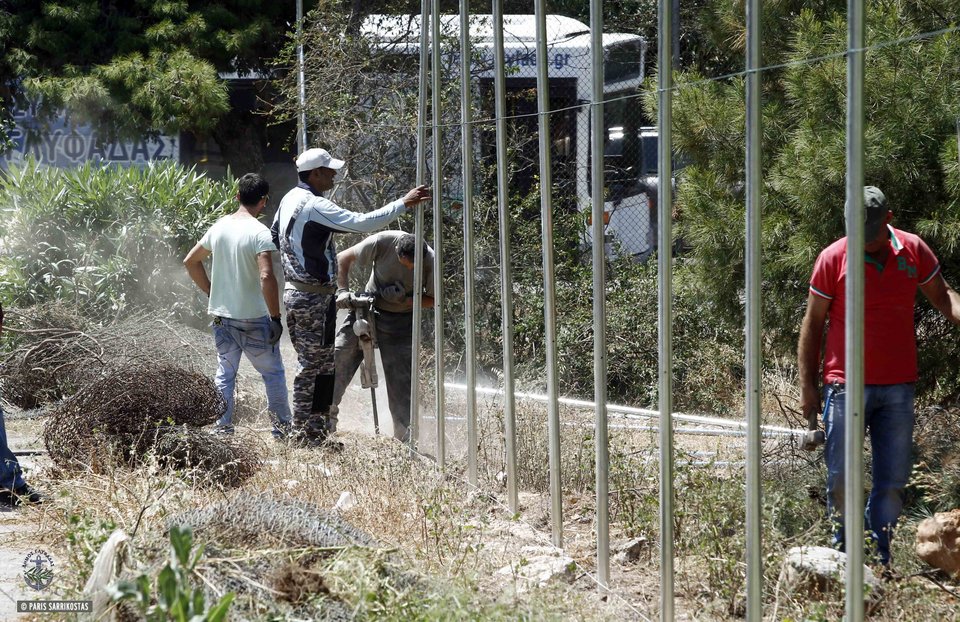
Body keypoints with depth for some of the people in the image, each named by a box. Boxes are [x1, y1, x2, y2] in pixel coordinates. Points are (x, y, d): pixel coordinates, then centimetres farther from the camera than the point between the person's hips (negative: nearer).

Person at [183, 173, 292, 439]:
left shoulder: (219, 227, 4)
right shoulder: (259, 232, -16)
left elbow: (190, 261, 14)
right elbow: (266, 277, -25)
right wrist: (276, 317, -18)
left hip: (222, 315, 5)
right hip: (253, 317, -5)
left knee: (225, 374, 13)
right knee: (273, 373, 9)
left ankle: (222, 429, 12)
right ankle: (282, 429, 12)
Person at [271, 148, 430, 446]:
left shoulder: (289, 199, 11)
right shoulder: (315, 206, -19)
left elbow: (273, 239, 22)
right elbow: (362, 223, -25)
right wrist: (403, 204, -21)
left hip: (293, 292, 10)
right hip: (315, 298, -10)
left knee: (308, 365, 15)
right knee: (318, 365, -5)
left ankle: (302, 430, 18)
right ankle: (312, 435, -3)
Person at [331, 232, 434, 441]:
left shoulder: (430, 261, -20)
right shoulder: (382, 242, -21)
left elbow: (432, 300, -6)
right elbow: (343, 258, -6)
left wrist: (405, 299, -22)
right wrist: (342, 290, -17)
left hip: (401, 320, -1)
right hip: (368, 307, 1)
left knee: (401, 380, -5)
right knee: (337, 357, -9)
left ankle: (404, 436, 4)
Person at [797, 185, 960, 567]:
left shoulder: (913, 251, 3)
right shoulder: (833, 258, -5)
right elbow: (813, 324, 1)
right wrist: (807, 386, -1)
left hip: (898, 388, 3)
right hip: (847, 387, -3)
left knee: (893, 479, 6)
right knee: (841, 478, -1)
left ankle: (880, 558, 15)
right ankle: (842, 554, 9)